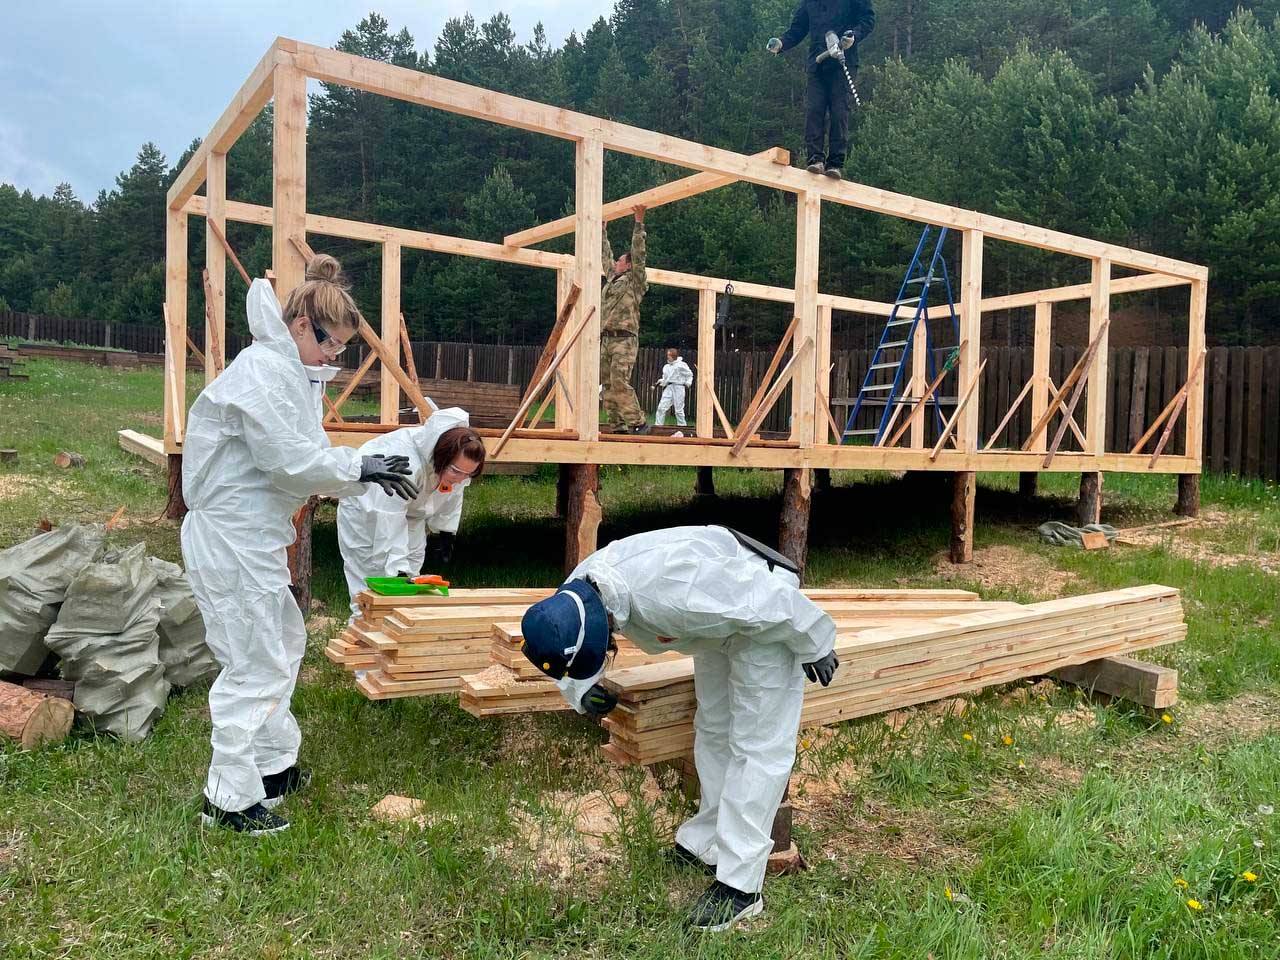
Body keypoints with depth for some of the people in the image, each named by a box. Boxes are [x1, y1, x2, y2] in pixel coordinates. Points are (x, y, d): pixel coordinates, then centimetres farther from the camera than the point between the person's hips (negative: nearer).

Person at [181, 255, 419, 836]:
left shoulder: (286, 370, 14)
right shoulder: (262, 369, -18)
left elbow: (305, 457, 15)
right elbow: (291, 459, -23)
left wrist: (368, 475, 4)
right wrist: (360, 468, -12)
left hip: (255, 535, 11)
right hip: (233, 537, -11)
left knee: (284, 643, 20)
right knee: (254, 664, -2)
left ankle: (273, 766, 34)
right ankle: (230, 798, 12)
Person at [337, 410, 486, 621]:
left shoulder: (458, 461, -22)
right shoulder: (405, 464, -44)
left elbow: (451, 497, 1)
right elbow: (390, 526, -45)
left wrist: (445, 535, 5)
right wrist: (398, 573, -47)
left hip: (411, 508, 7)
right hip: (367, 506, -7)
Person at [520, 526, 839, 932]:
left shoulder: (667, 592, -44)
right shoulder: (572, 596, -18)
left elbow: (771, 599, -32)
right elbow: (565, 663, 2)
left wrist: (815, 646, -15)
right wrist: (581, 691, -20)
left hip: (765, 621, -8)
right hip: (721, 621, 8)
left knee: (756, 745, -7)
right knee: (712, 731, 18)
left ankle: (739, 885, -1)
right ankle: (705, 843, 34)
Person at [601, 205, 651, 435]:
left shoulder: (634, 281, 3)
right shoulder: (612, 279, 23)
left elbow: (638, 252, -5)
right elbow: (606, 255, 33)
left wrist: (639, 222, -7)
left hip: (624, 339, -8)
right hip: (606, 339, 8)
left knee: (620, 383, -20)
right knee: (608, 386, 2)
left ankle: (638, 423, -15)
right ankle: (618, 427, 2)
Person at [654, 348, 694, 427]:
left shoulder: (681, 365, 0)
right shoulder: (666, 367, 16)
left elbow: (689, 375, 5)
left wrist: (687, 383, -9)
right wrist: (661, 382, 3)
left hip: (678, 388, -5)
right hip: (668, 388, 5)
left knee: (679, 409, -1)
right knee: (661, 407, -6)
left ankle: (682, 425, 10)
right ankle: (658, 424, -3)